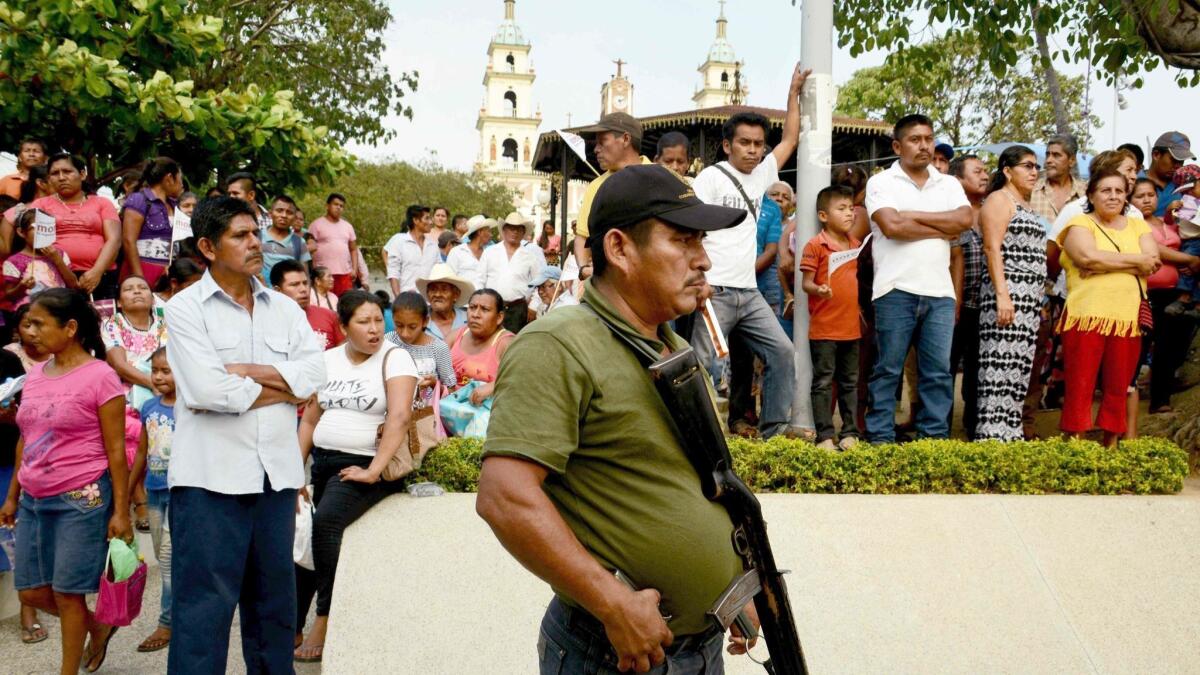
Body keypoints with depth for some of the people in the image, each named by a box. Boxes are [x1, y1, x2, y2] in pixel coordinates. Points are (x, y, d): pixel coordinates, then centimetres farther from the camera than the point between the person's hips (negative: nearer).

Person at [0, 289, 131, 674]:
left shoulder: (100, 376, -11)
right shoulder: (34, 375, 9)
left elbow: (115, 450, -11)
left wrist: (120, 511, -12)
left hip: (82, 499, -7)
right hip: (34, 499, 7)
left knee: (67, 593, 0)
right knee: (31, 592, 11)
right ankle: (98, 628, 34)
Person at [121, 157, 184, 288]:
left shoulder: (175, 206, 17)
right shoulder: (139, 200, -2)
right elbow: (128, 241, -10)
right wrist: (139, 278, -16)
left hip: (169, 272, 6)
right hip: (144, 271, -6)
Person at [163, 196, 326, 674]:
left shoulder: (285, 309, 11)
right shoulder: (185, 309, -3)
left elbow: (314, 374, -3)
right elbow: (207, 390, -15)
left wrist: (241, 372, -12)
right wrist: (282, 388, -4)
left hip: (277, 471, 5)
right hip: (211, 475, -5)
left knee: (274, 595, 14)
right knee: (205, 602, -1)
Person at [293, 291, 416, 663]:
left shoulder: (394, 358, -6)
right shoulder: (327, 360, 11)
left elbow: (399, 416, -16)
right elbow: (309, 420, 16)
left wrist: (374, 471, -22)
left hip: (367, 464, -6)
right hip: (323, 461, 6)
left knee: (325, 521, -26)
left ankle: (325, 619, -19)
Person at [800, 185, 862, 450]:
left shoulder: (856, 244, 10)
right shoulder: (815, 245, -9)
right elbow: (806, 282, -9)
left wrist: (860, 308, 11)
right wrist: (819, 290, -30)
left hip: (851, 327, 6)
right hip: (823, 329, -6)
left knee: (850, 382, 12)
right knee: (823, 383, 0)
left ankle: (850, 432, 20)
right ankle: (825, 436, 4)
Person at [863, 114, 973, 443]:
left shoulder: (949, 184, 17)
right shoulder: (882, 182, 3)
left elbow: (965, 219, -2)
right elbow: (892, 226, -13)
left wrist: (913, 215, -6)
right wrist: (943, 231, -3)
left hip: (940, 292, 4)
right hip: (896, 291, -4)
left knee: (939, 370, 4)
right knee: (888, 369, 0)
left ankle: (935, 436, 11)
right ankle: (881, 437, 6)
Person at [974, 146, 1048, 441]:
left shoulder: (1026, 205, 23)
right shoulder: (999, 200, -3)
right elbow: (993, 248, -14)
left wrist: (1040, 299, 22)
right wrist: (1002, 295, -22)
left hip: (1030, 298, 9)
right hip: (1008, 294, -9)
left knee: (1020, 368, 6)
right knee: (1002, 366, -12)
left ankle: (1010, 433, 9)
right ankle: (994, 436, -13)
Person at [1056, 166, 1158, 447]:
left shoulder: (1138, 226, 17)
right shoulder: (1080, 224, 4)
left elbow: (1152, 262, 0)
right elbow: (1088, 257, -15)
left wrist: (1106, 265, -12)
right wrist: (1135, 260, -7)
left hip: (1128, 319, 4)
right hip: (1087, 316, -4)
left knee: (1117, 389, 7)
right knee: (1080, 388, -4)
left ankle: (1110, 447, 16)